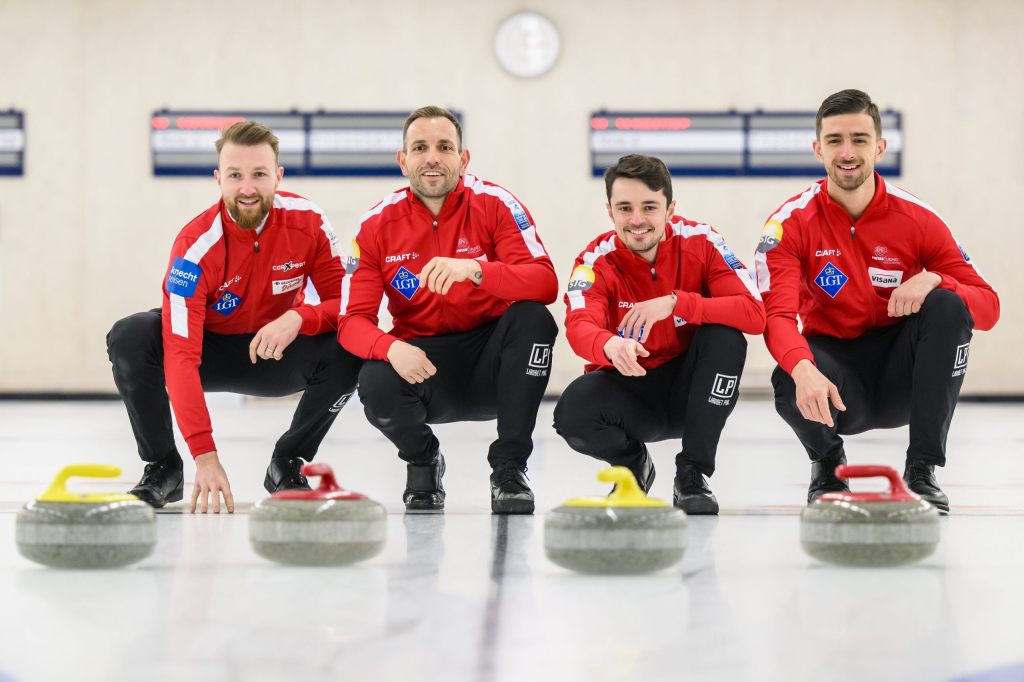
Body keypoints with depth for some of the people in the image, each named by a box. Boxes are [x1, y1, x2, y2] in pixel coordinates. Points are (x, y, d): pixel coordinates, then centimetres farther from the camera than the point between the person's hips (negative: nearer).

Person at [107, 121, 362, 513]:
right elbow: (180, 356, -35)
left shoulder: (308, 222, -19)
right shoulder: (196, 245, -28)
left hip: (277, 355, 2)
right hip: (208, 351, -2)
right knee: (129, 338, -30)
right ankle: (162, 468, -8)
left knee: (350, 348, -28)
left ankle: (287, 466, -6)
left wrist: (299, 318, -39)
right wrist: (205, 455, -44)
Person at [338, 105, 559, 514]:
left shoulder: (495, 205, -10)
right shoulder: (377, 225, -5)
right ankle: (422, 462, 7)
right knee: (376, 385, -31)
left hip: (490, 361, -1)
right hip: (421, 359, 1)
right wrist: (392, 348, -33)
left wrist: (475, 270, -41)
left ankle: (509, 469, -16)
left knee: (533, 319, -31)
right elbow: (352, 321, -9)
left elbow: (546, 284, -23)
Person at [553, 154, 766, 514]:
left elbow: (755, 313, -25)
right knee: (572, 414, -32)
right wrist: (611, 345, -59)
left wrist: (676, 303, -37)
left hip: (688, 387, 1)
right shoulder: (597, 260, -14)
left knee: (726, 333, -29)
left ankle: (693, 474, -16)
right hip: (628, 387, 0)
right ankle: (633, 463, 6)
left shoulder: (701, 242, -13)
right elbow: (578, 327, -34)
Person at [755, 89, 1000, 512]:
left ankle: (922, 471, -17)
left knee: (948, 307, -26)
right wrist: (803, 370, -45)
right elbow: (777, 315, -23)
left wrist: (933, 280, -29)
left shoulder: (918, 219, -7)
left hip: (899, 374, 2)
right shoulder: (791, 223, -10)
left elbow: (988, 306, -7)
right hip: (833, 363, -2)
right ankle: (827, 466, 3)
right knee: (788, 382, -36)